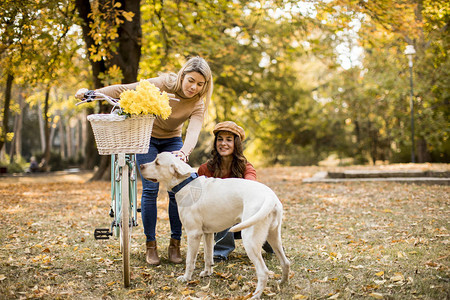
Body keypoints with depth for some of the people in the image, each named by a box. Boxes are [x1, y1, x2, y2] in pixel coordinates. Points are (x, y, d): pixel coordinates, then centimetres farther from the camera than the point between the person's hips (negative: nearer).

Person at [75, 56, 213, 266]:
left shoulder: (198, 104, -20)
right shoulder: (163, 84, -25)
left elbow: (194, 131, -37)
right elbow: (124, 90, -21)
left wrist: (184, 152, -58)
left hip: (171, 141, 2)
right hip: (147, 137, -2)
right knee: (150, 189, -12)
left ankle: (175, 245, 3)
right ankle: (150, 245, -2)